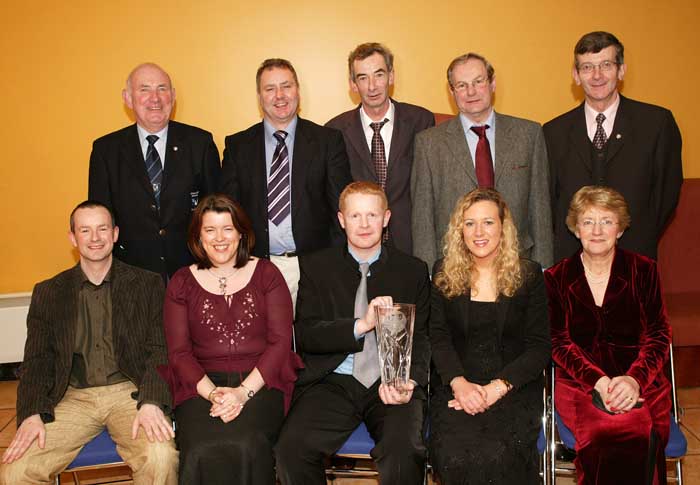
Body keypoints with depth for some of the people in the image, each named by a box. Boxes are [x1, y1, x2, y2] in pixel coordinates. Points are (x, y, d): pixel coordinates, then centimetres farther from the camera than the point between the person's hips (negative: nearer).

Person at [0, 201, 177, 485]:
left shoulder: (147, 284, 7)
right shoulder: (48, 293, 13)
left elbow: (159, 349, 0)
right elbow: (37, 360, 8)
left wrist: (151, 403, -18)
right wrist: (32, 415, -9)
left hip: (130, 391, -2)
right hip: (73, 397, 2)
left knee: (161, 459, -29)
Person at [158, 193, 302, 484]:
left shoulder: (266, 274, 10)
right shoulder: (182, 283, 12)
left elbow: (280, 342, 2)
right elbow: (179, 352, 6)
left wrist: (244, 392, -12)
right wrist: (213, 393, -12)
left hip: (261, 383, -1)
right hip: (201, 386, 1)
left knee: (246, 446, -32)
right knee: (202, 452, -31)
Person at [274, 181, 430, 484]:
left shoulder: (413, 271, 13)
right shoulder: (317, 267, 11)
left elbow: (420, 338, 9)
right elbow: (305, 335, 0)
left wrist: (409, 383, -12)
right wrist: (360, 326, -15)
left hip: (392, 382, 0)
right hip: (333, 382, 1)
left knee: (404, 451, -30)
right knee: (291, 449, -25)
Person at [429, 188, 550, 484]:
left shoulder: (529, 275, 6)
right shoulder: (444, 274, 10)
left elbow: (538, 346, 1)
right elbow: (438, 337, 3)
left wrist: (497, 387, -13)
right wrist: (459, 382, -15)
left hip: (514, 388, 0)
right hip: (455, 386, 1)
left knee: (498, 457, -29)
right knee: (456, 457, -27)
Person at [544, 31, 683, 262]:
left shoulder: (657, 122, 1)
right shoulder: (554, 132, 5)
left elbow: (668, 191, 3)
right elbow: (548, 199, 7)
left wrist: (641, 240, -3)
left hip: (634, 260, -1)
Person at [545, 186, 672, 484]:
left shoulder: (643, 271, 10)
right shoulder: (556, 278, 10)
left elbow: (657, 336, 5)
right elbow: (559, 342, 4)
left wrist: (634, 379, -14)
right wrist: (598, 381, -14)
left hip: (639, 382, 1)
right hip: (579, 382, -1)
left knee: (641, 433, -33)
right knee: (607, 433, -33)